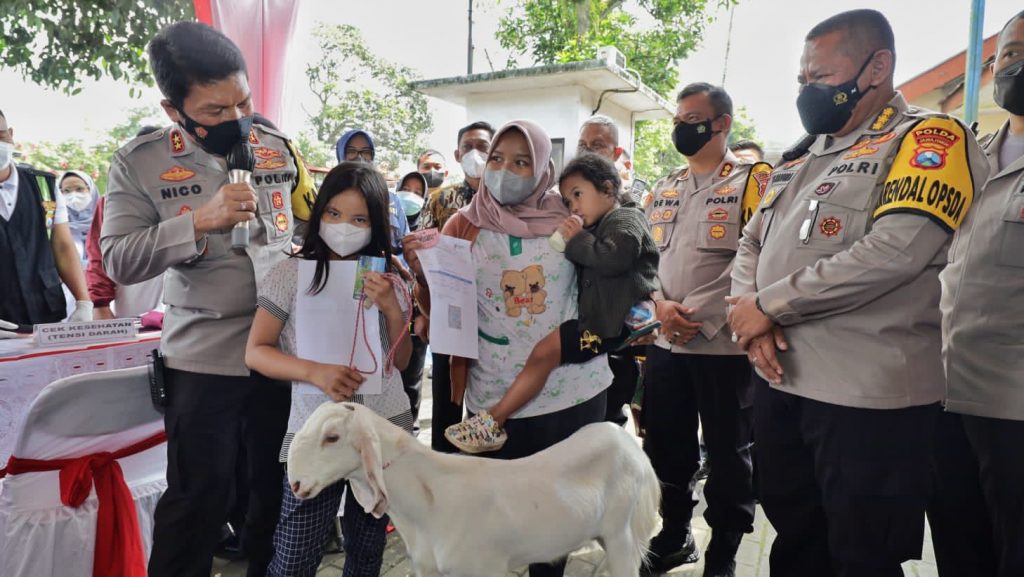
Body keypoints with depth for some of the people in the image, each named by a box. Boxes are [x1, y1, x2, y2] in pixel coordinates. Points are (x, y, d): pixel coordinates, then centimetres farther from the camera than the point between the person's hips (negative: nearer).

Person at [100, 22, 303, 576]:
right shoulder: (140, 161, -5)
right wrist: (199, 222, -23)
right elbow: (118, 260, -11)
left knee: (280, 484, 14)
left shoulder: (274, 145, 4)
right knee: (199, 495, 6)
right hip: (203, 357, -3)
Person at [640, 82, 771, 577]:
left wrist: (697, 314, -16)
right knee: (665, 447, 15)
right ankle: (675, 536, 35)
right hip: (665, 343, 6)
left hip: (724, 344, -5)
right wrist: (662, 305, -6)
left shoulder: (753, 181, -4)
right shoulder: (665, 189, 15)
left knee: (727, 454, 8)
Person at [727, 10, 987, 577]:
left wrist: (769, 303, -15)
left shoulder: (927, 139, -7)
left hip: (869, 394, -6)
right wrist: (751, 321, -7)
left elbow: (895, 251, -23)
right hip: (777, 381, 7)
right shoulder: (798, 157, 16)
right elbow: (750, 247, 13)